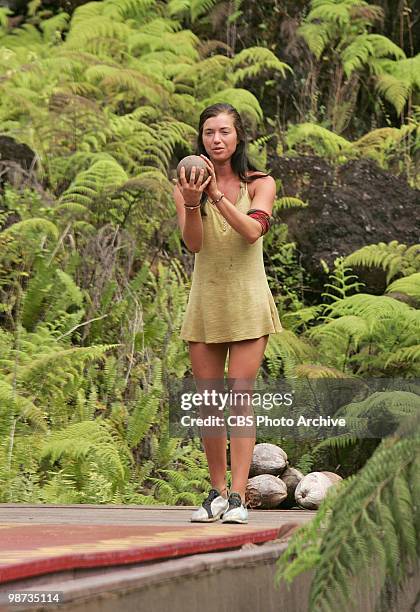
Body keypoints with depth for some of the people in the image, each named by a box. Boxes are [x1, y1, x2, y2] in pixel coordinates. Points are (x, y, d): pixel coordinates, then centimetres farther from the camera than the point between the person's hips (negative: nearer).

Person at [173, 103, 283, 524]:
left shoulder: (260, 184, 0)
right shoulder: (186, 186, 3)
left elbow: (252, 230, -17)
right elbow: (192, 243, -9)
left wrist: (216, 194, -27)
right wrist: (191, 203, -27)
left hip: (247, 302, -2)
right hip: (205, 301, 2)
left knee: (239, 398, -9)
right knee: (209, 402, 3)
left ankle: (237, 496, -12)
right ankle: (217, 492, 13)